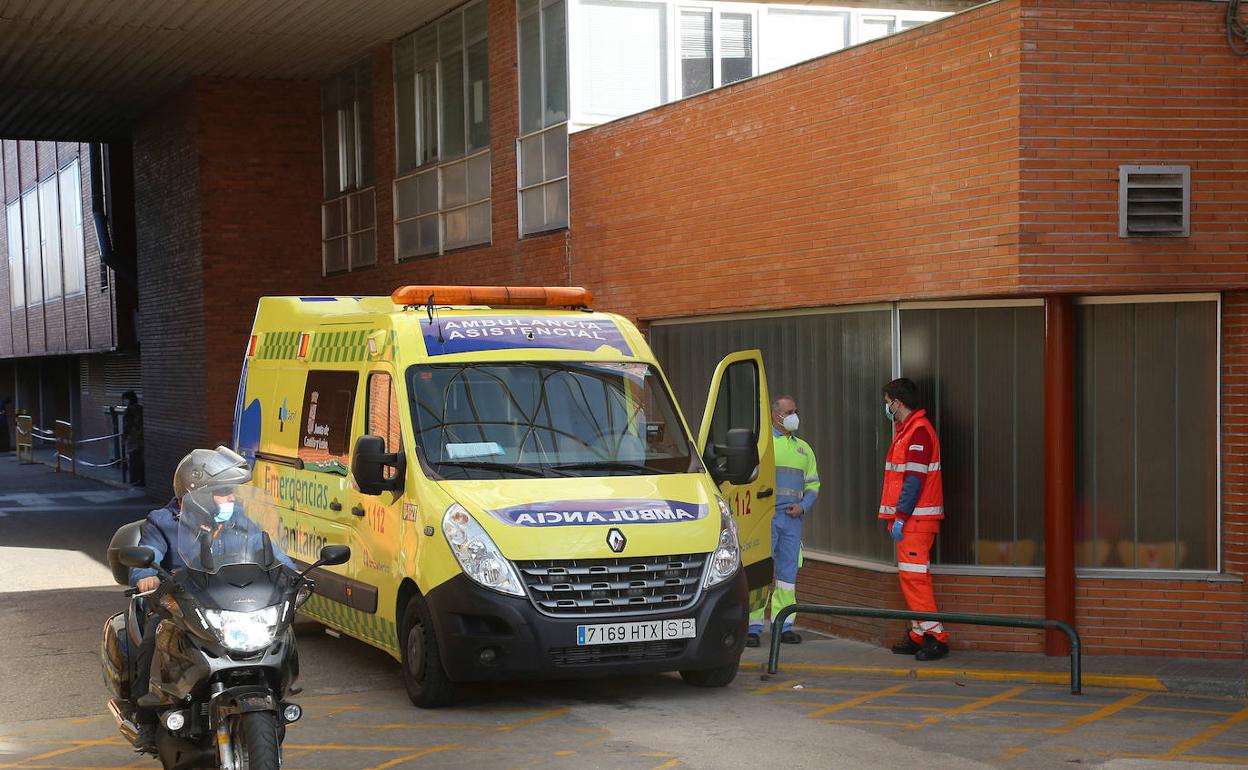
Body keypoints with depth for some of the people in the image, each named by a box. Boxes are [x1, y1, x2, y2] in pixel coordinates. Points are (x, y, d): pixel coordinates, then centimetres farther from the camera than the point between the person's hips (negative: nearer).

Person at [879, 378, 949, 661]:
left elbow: (914, 479, -20)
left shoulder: (918, 430, -14)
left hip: (915, 519, -10)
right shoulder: (905, 430, 19)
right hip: (909, 518, 10)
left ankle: (935, 636, -12)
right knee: (909, 575, 11)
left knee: (913, 574, -12)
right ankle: (918, 635, 16)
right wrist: (897, 516, 18)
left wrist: (900, 517, -21)